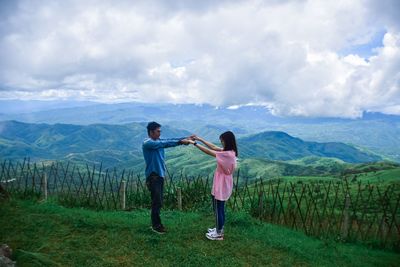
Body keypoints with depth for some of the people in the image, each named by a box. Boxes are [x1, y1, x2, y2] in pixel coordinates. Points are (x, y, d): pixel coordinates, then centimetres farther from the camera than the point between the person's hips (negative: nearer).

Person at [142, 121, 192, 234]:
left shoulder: (158, 141, 11)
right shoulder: (147, 143, -16)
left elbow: (170, 140, 0)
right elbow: (166, 143, -26)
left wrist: (186, 138, -11)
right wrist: (180, 142, -28)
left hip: (160, 174, 9)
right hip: (153, 176, -8)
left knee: (158, 201, 14)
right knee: (157, 202, -2)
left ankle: (155, 223, 26)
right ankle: (156, 226, 12)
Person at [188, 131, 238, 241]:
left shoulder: (227, 154, -26)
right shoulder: (230, 152, 3)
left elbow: (209, 151, -24)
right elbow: (214, 147, 7)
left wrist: (194, 143, -17)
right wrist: (200, 139, 5)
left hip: (221, 186, -9)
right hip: (223, 185, 9)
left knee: (217, 209, 5)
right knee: (220, 208, 21)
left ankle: (218, 234, 19)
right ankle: (219, 229, 35)